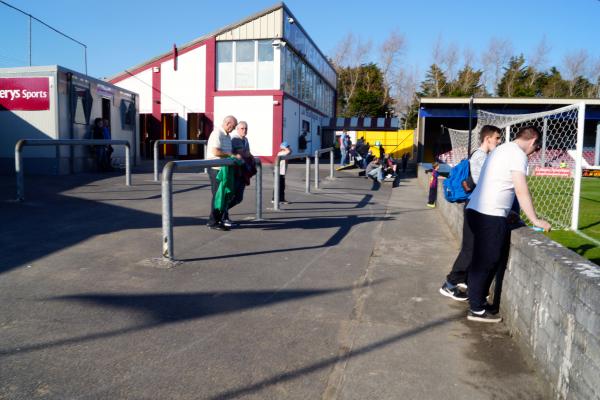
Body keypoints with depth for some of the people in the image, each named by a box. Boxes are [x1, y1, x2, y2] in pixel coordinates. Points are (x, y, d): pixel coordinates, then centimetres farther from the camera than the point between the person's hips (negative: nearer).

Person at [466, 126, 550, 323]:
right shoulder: (518, 154, -8)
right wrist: (535, 220, -10)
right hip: (490, 216, -9)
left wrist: (508, 212, 23)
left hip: (476, 210, 9)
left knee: (482, 261, 17)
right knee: (486, 262, -2)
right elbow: (521, 191, -14)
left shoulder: (502, 149, 20)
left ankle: (478, 301, 26)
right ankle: (477, 310, 6)